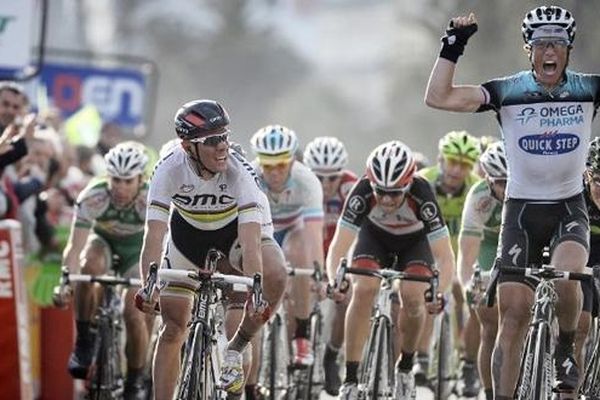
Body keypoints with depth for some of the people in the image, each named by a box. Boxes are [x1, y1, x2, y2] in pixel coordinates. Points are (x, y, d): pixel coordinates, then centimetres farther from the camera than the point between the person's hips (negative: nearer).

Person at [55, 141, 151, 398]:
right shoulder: (92, 198, -32)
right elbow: (75, 246, -36)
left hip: (136, 249, 0)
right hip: (103, 241, 0)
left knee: (133, 314, -17)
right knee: (89, 266, -35)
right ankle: (84, 341, -20)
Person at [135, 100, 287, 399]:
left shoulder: (238, 170, -35)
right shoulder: (170, 169, -32)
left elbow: (250, 238, -42)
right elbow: (155, 232, -38)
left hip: (236, 227, -1)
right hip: (188, 229, 1)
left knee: (275, 276, -31)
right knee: (173, 327, -2)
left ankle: (236, 349, -9)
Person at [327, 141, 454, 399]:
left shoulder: (422, 196, -38)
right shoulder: (362, 193, -35)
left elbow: (445, 258, -36)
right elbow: (338, 247, -35)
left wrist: (438, 292, -54)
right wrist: (334, 280, -54)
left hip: (415, 240, -1)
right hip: (375, 235, 1)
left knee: (413, 296, -24)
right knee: (363, 290, -24)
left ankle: (405, 367, 3)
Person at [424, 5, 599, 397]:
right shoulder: (508, 92, -7)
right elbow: (439, 97, -15)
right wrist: (453, 47, -24)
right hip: (522, 210, 0)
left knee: (566, 277, -28)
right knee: (514, 313, -5)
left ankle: (566, 348, 0)